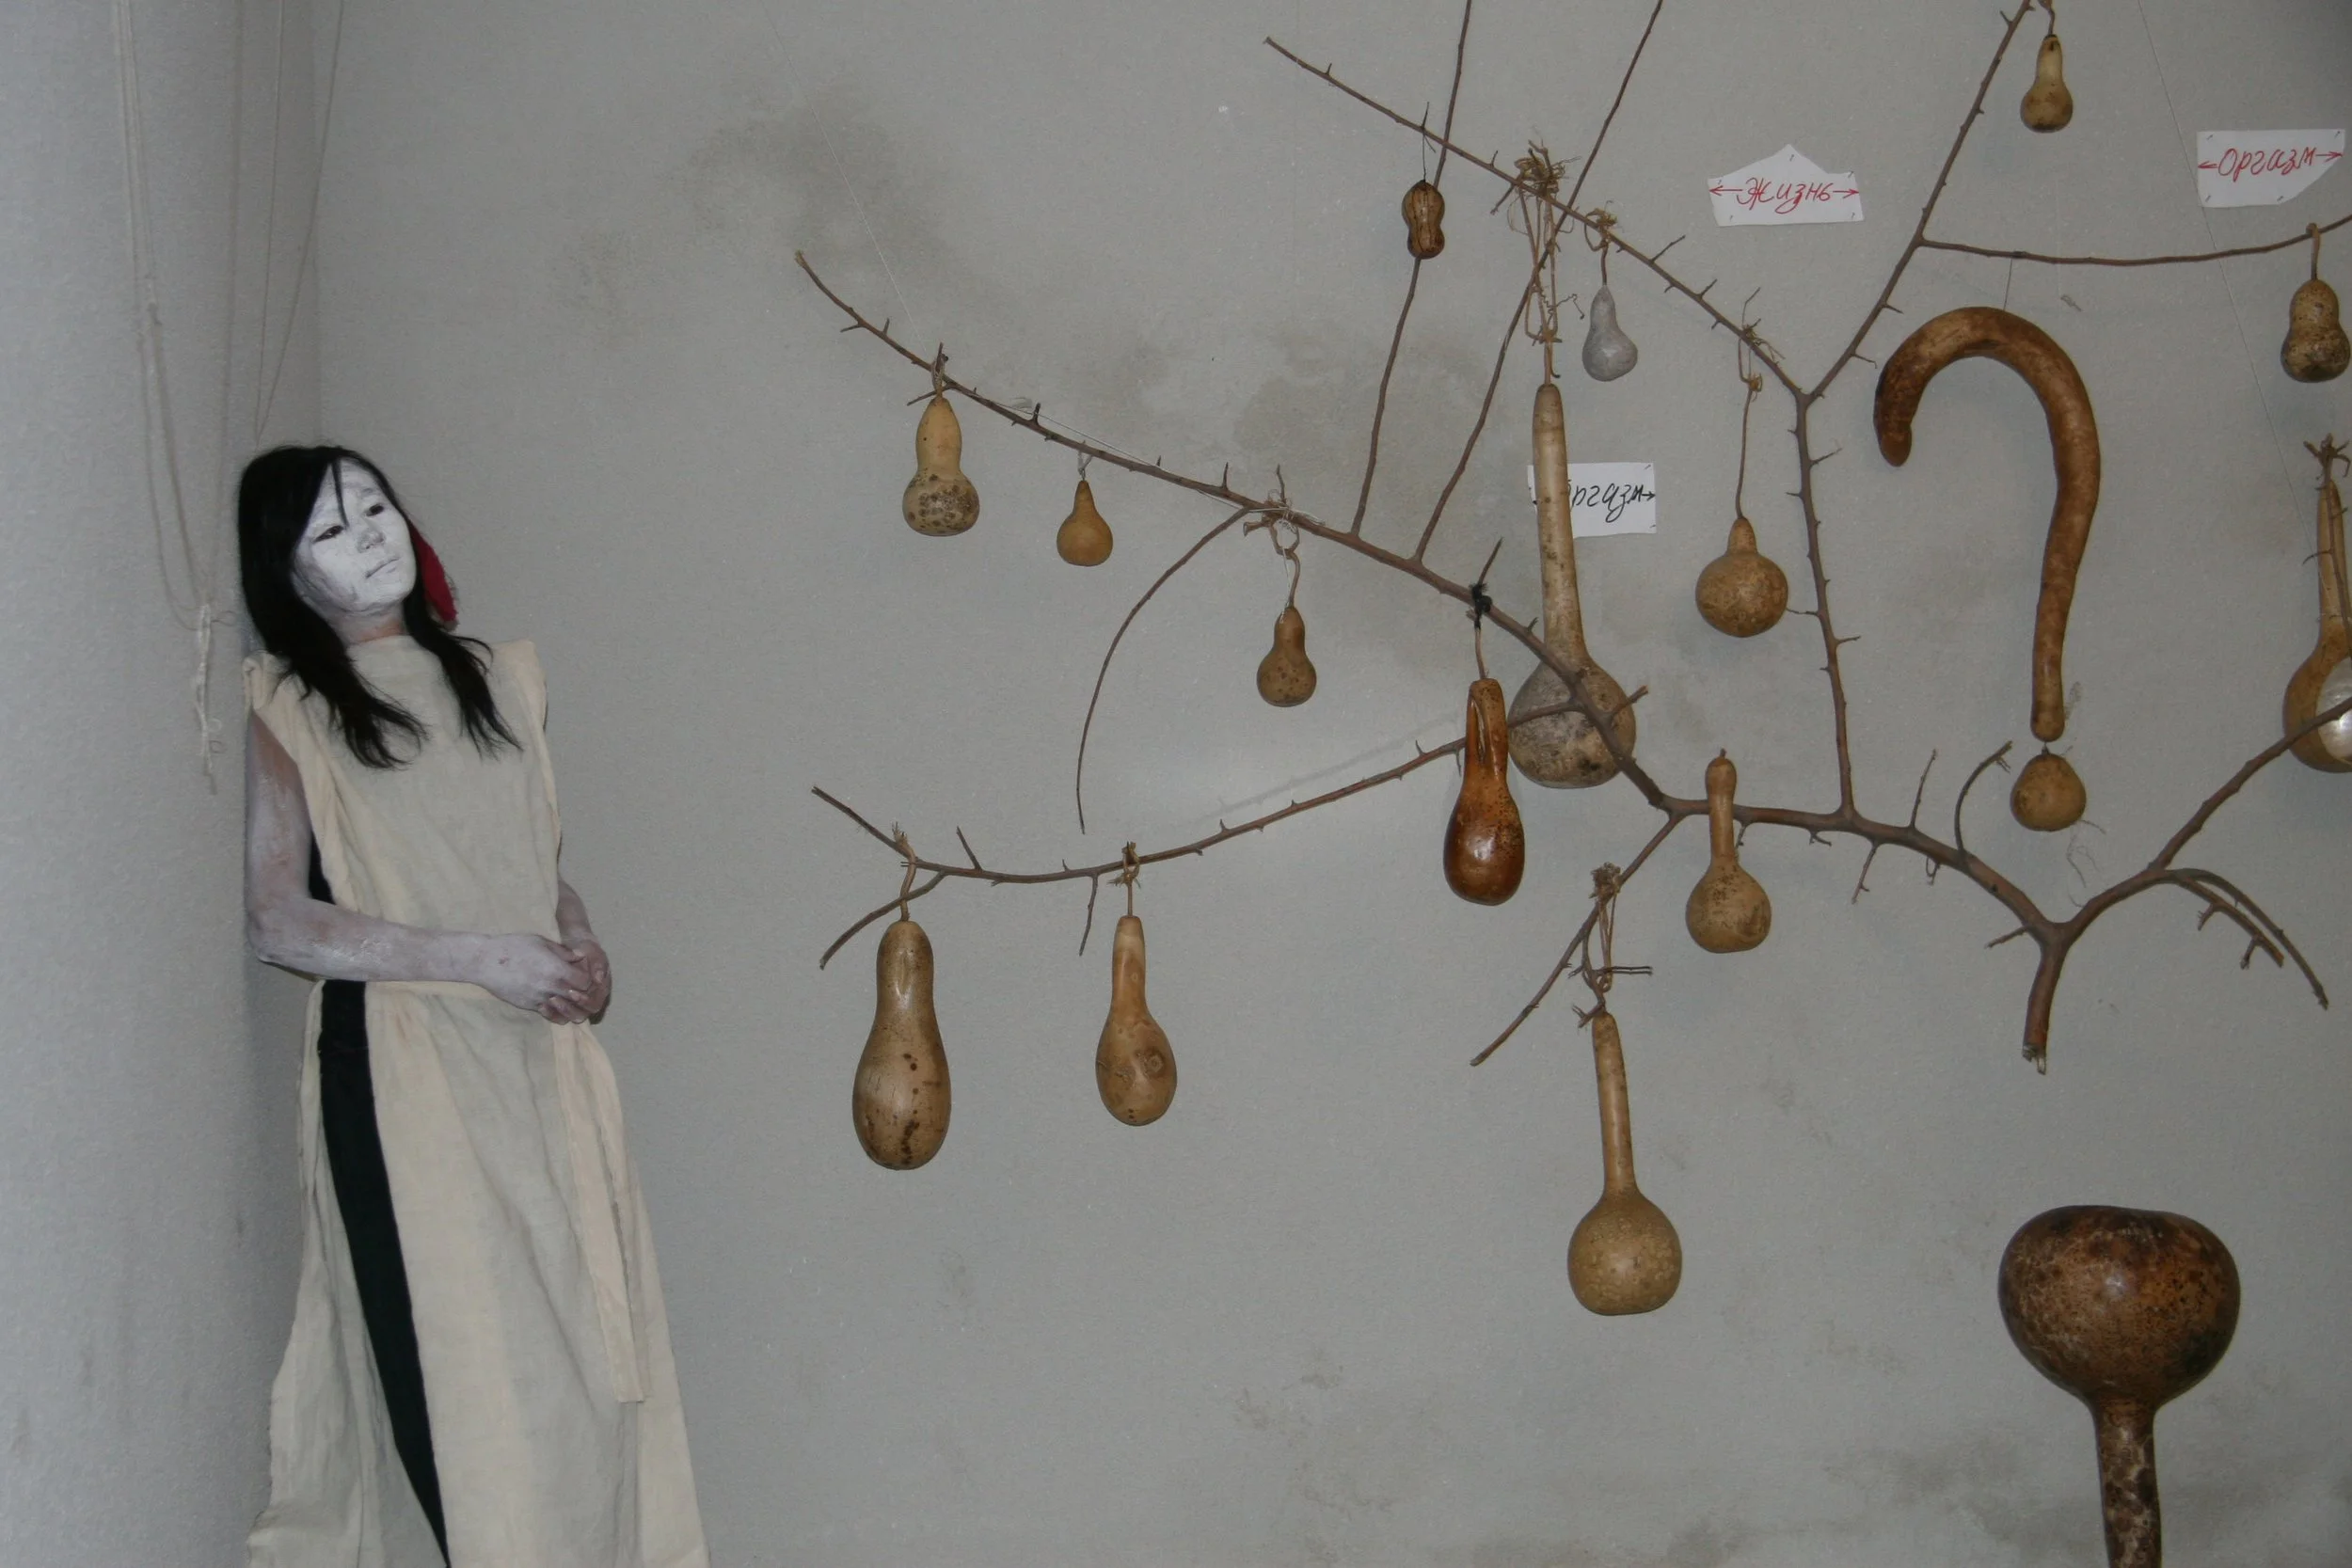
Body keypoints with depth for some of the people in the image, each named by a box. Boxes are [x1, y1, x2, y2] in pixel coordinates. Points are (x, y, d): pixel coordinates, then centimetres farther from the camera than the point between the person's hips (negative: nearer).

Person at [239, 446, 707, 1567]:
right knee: (456, 1356, -5)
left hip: (544, 1058, 5)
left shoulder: (497, 681, 14)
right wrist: (480, 957, -15)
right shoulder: (287, 712, -1)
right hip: (401, 1064, -5)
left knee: (585, 1341, 2)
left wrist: (580, 940, 2)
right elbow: (276, 921, -9)